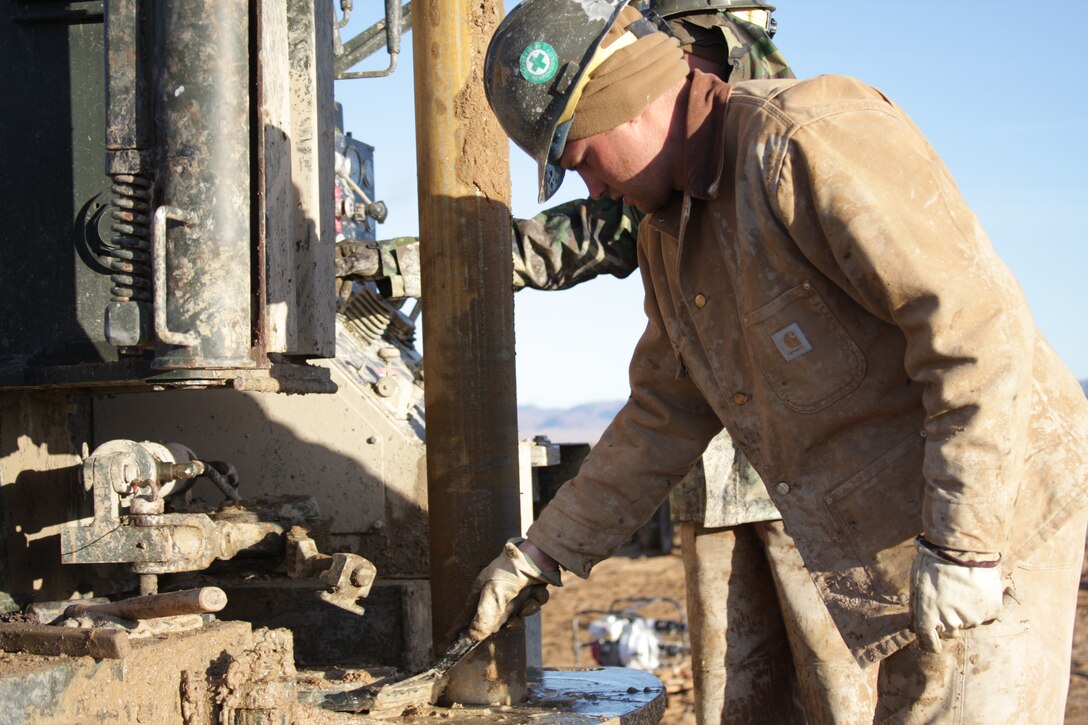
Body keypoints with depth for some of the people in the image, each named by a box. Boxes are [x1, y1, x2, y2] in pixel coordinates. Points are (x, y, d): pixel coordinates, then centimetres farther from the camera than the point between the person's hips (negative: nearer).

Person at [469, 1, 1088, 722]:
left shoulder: (811, 140, -19)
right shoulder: (668, 236, 11)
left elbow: (976, 323, -25)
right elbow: (662, 418, 19)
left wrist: (957, 551, -24)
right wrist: (544, 552, 18)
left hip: (990, 524, -9)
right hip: (885, 550, 9)